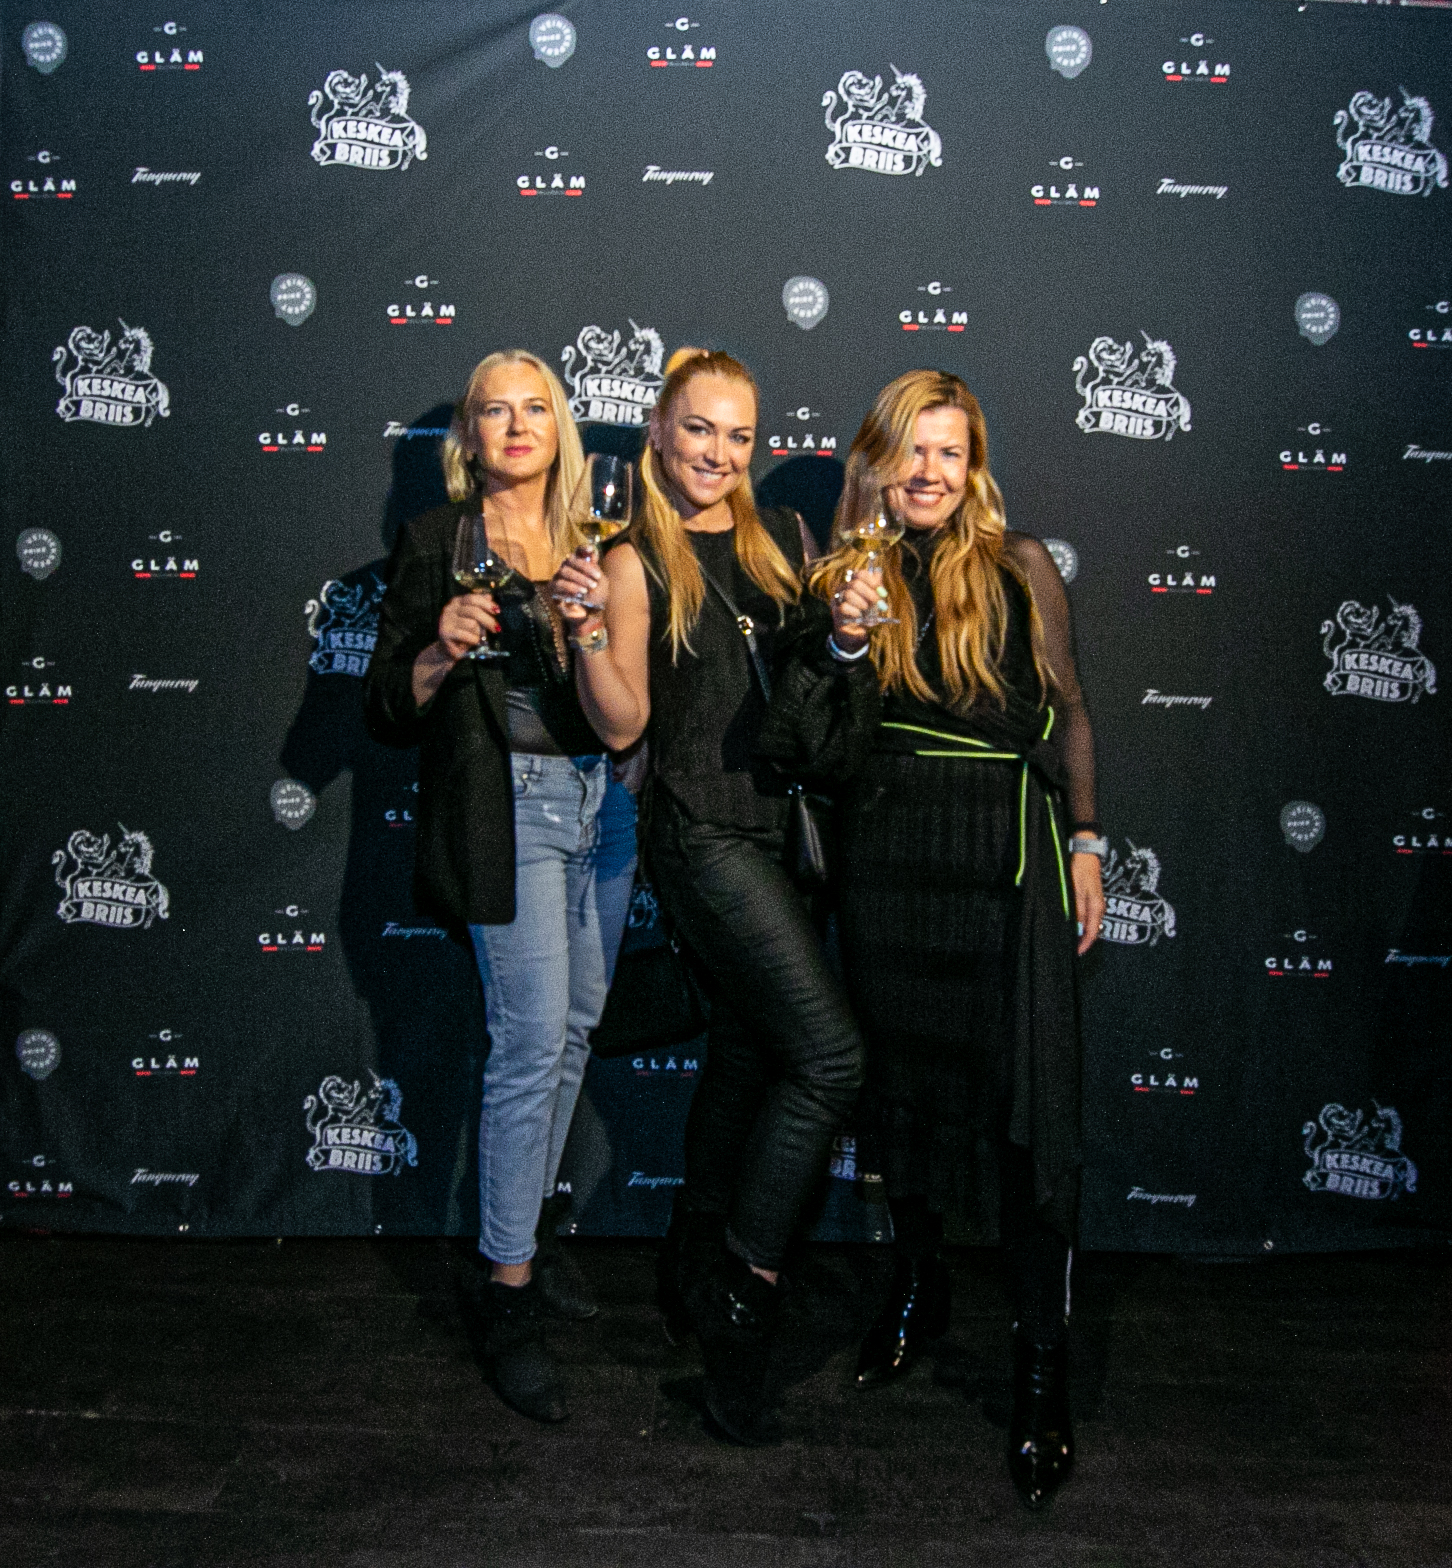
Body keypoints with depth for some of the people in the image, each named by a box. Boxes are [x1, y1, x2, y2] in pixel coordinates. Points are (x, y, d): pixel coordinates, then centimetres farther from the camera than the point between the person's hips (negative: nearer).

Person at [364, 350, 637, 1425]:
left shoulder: (594, 538, 13)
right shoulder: (437, 543, 1)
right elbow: (390, 714, -1)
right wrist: (440, 651, -20)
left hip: (606, 796, 5)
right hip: (511, 803, -5)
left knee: (577, 1022, 12)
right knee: (533, 1040, -8)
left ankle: (533, 1222, 31)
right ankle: (509, 1294, 4)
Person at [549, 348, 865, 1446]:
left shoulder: (784, 537, 12)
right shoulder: (640, 562, -5)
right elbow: (622, 724, -8)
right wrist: (588, 627, -23)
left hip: (776, 823, 7)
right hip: (704, 831, -7)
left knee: (748, 1045, 15)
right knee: (829, 1056, -12)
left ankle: (698, 1266, 33)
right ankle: (740, 1299, 3)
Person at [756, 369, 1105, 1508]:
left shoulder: (1021, 567, 0)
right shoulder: (848, 577, 4)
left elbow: (1068, 708, 6)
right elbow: (818, 753, -1)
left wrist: (1084, 841, 1)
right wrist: (842, 641, -16)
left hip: (1009, 858, -2)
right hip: (887, 857, 3)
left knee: (1028, 1102, -4)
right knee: (899, 1079, 14)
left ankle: (1043, 1365, 8)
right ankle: (920, 1288, 36)